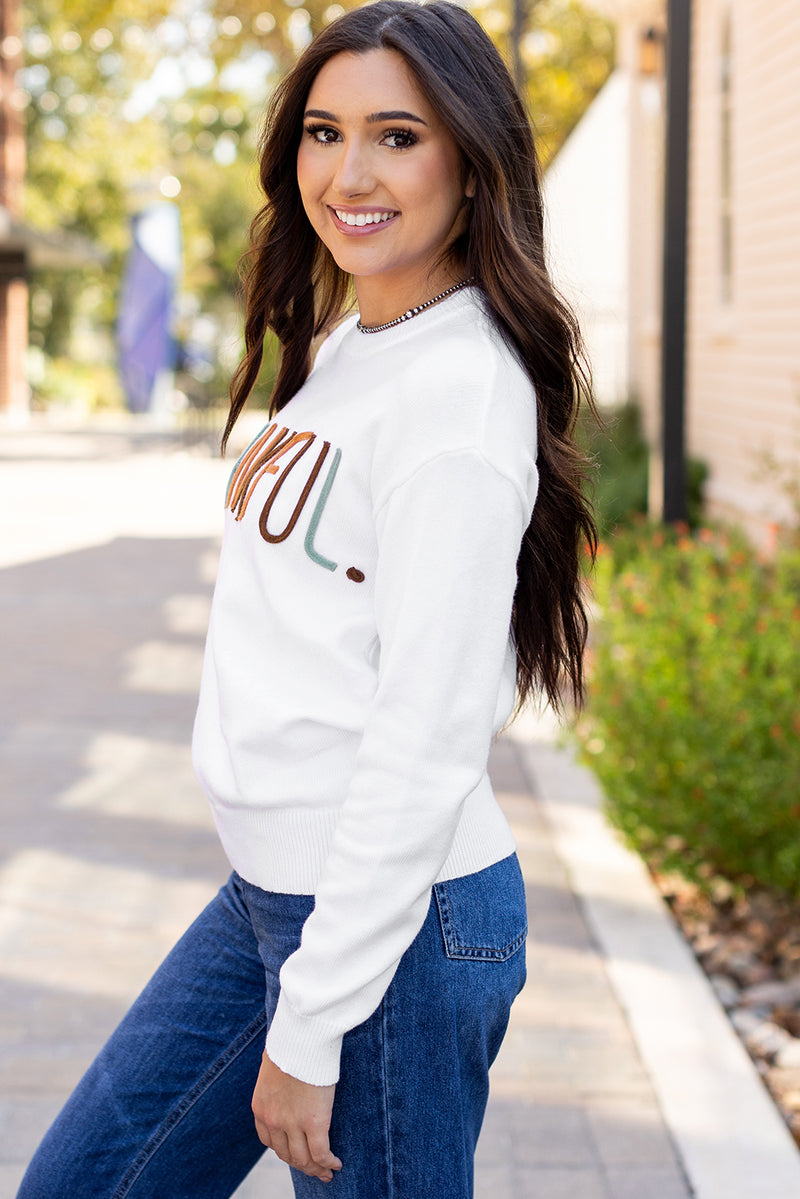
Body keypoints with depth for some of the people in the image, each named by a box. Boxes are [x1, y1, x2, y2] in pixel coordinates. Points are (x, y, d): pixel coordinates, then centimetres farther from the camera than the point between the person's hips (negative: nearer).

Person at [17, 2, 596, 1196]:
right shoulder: (341, 345, 10)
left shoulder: (459, 390, -18)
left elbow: (429, 740, -22)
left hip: (397, 918, -9)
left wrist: (312, 1028, -19)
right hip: (270, 885, 9)